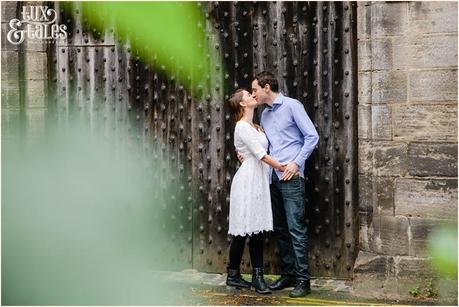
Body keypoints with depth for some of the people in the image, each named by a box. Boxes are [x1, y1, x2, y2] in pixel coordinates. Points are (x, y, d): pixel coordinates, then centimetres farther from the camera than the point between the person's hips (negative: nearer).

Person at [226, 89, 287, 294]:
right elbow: (260, 154, -13)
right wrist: (283, 168, -9)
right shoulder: (242, 127, -10)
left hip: (260, 180, 8)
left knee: (257, 229, 4)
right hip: (248, 179, -8)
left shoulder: (256, 127, 17)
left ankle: (257, 276, 4)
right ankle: (233, 275, 9)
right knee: (243, 230, -2)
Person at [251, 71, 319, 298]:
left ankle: (303, 279, -7)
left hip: (291, 177, -8)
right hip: (273, 177, 8)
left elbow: (312, 136, -7)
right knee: (280, 229, 9)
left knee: (296, 228, -9)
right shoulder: (265, 114, 18)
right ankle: (288, 274, 16)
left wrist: (296, 162, -12)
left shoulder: (291, 106, -3)